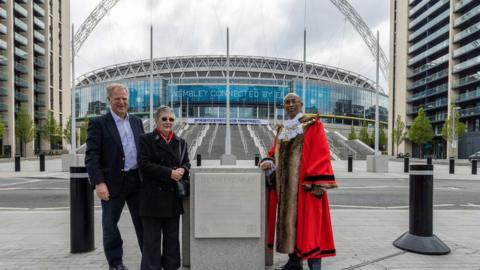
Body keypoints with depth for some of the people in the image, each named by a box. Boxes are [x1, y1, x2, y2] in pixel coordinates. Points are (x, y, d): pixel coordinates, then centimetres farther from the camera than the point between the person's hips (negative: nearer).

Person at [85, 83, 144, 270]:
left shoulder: (137, 121, 11)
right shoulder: (98, 123, -4)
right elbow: (91, 156, -10)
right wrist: (99, 182, -19)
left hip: (137, 180, 4)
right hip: (113, 182, -4)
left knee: (143, 221, 12)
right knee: (110, 224, 10)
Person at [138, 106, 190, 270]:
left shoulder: (181, 142, 13)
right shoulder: (146, 140, -2)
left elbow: (186, 163, 14)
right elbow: (144, 165, -12)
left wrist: (183, 170, -10)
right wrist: (169, 173, -18)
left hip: (174, 197, 5)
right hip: (153, 197, -4)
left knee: (172, 237, 14)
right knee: (152, 239, 5)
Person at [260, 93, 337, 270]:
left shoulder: (313, 125, -3)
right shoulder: (282, 129, 16)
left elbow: (321, 153, -10)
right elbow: (275, 152, 16)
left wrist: (318, 183, -18)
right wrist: (268, 162, -7)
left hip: (304, 182, -6)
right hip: (286, 183, 6)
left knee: (308, 222, -4)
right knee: (289, 220, 10)